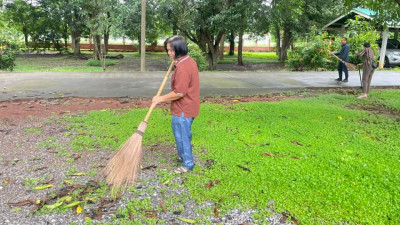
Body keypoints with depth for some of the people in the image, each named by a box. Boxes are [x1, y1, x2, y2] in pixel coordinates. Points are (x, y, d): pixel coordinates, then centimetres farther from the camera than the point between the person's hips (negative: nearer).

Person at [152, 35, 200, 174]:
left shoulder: (182, 67, -25)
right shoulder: (189, 60, 7)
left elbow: (179, 93, -26)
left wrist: (161, 99, -13)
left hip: (183, 110, -10)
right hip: (185, 107, 10)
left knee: (183, 136, 4)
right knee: (178, 131, 24)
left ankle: (188, 164, 21)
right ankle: (183, 156, 42)